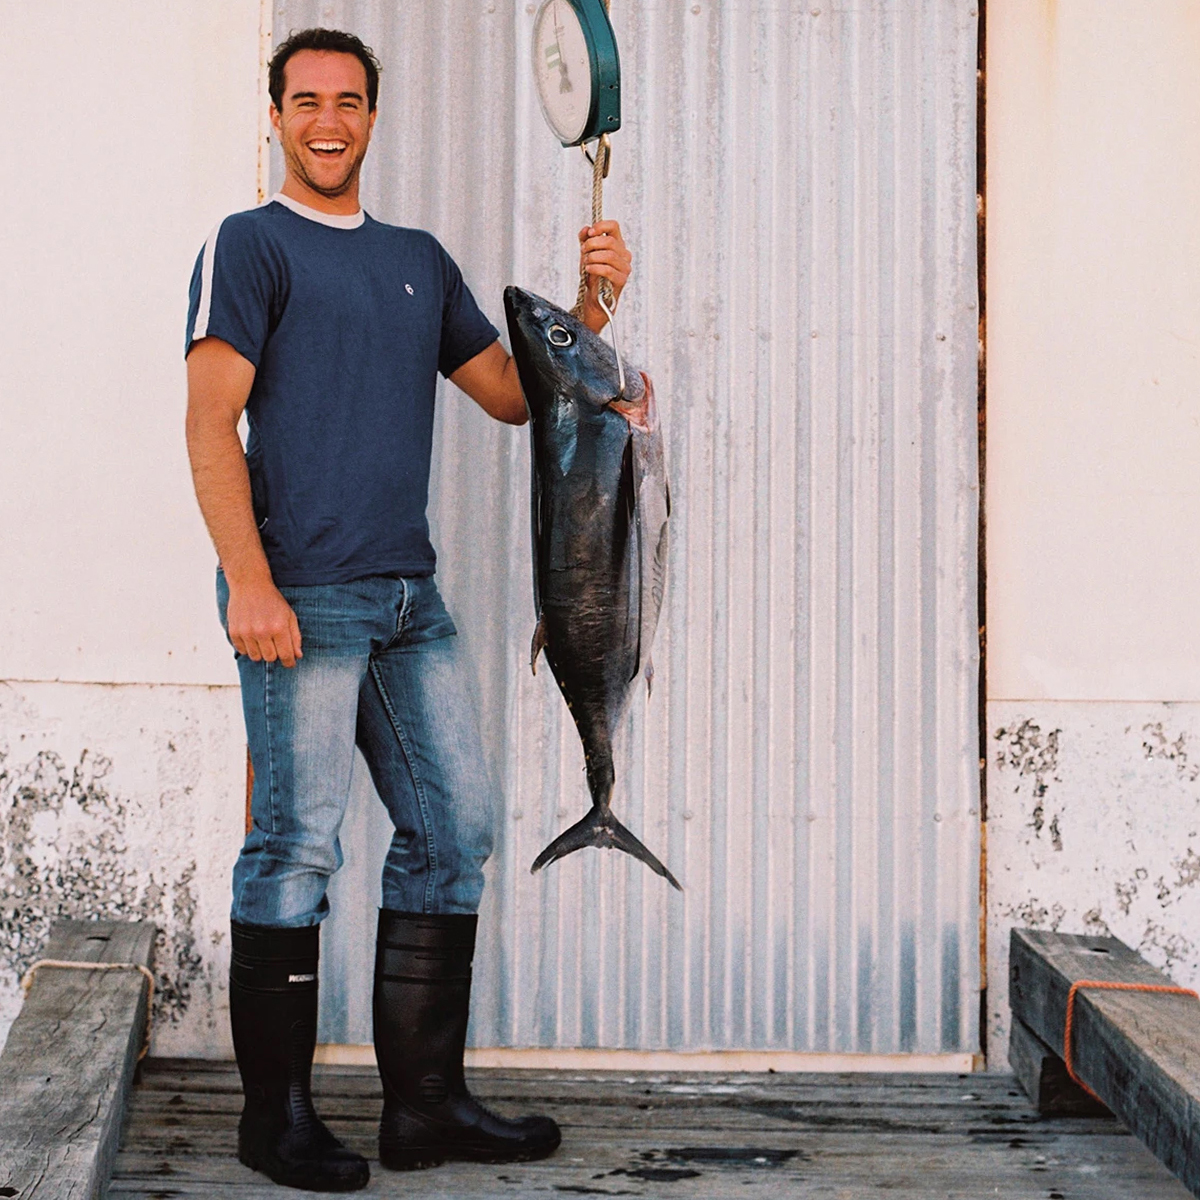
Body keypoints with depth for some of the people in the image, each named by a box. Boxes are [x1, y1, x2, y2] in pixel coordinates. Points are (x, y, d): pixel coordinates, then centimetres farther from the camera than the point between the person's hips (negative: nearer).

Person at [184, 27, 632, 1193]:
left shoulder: (418, 259, 21)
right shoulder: (250, 244, 2)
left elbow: (514, 394, 19)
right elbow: (210, 422, -7)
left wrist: (593, 303, 4)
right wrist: (247, 580, -17)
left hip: (409, 595, 7)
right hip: (303, 594, -7)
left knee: (454, 827, 6)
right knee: (295, 846, -5)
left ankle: (424, 1103, 15)